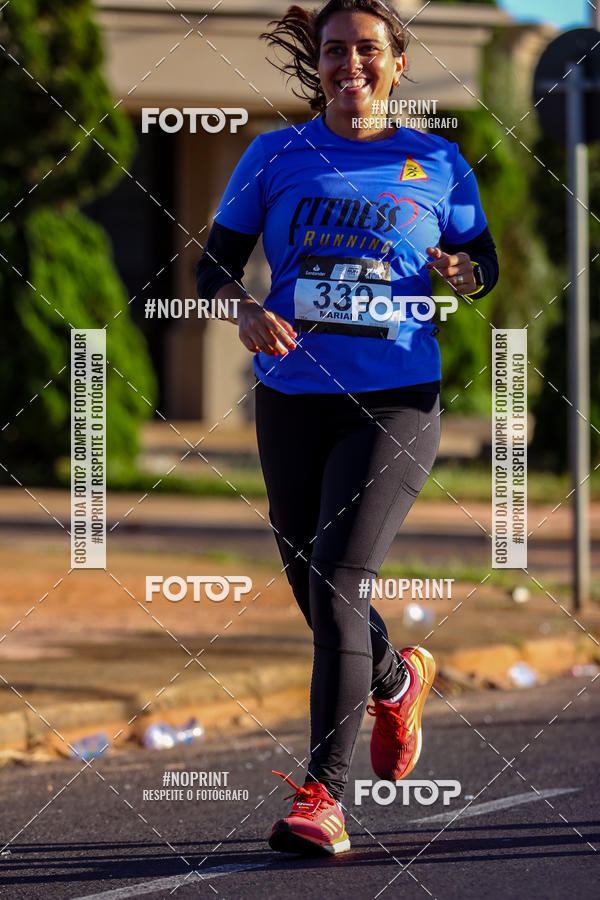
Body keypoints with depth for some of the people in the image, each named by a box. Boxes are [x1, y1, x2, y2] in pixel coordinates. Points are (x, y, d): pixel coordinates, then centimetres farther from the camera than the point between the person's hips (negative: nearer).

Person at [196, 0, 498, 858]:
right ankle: (398, 681, 45)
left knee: (338, 582, -16)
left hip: (396, 400, -3)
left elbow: (483, 262, 15)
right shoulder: (276, 156, 5)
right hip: (292, 399, 3)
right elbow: (214, 261, 7)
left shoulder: (437, 162, 5)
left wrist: (462, 270, -9)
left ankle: (324, 794, -16)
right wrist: (245, 311, -14)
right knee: (312, 586, 12)